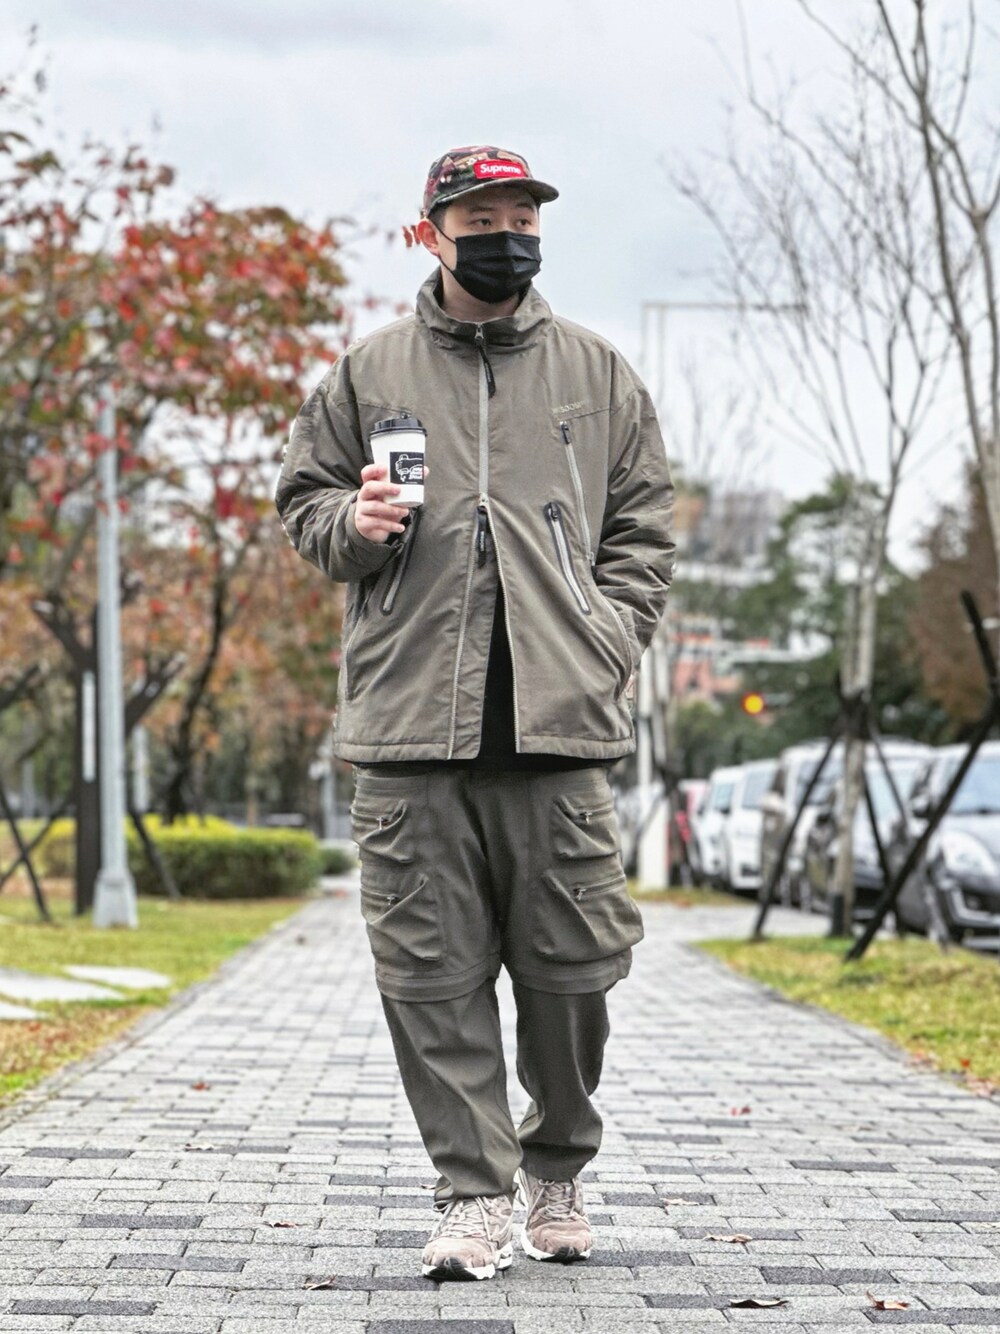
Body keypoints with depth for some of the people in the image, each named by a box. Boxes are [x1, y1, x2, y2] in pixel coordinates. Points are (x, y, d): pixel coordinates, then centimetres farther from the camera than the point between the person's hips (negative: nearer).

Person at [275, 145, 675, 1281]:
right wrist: (351, 524, -5)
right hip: (408, 725, 0)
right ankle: (474, 1192, 7)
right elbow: (302, 498, 17)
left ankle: (557, 1168, 24)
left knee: (570, 963, 2)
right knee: (432, 973, -2)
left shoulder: (597, 373, 14)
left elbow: (642, 527, 15)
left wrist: (608, 643, 2)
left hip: (559, 722, 0)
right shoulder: (366, 373, 12)